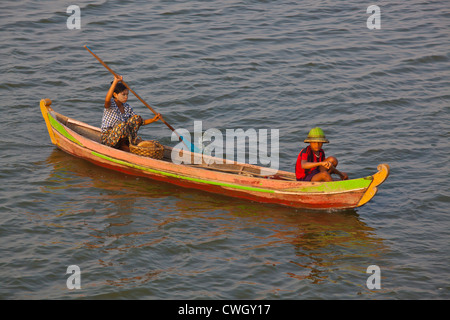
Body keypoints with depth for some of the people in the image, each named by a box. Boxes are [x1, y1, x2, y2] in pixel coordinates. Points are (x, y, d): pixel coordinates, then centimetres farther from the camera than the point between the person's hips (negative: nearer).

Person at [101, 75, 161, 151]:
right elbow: (107, 99, -41)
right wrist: (115, 82, -50)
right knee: (122, 125, -36)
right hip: (107, 138, -7)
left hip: (121, 137, 7)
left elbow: (140, 122, 8)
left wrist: (153, 120, -9)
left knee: (137, 118, -9)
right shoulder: (111, 104, -14)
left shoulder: (127, 107, 6)